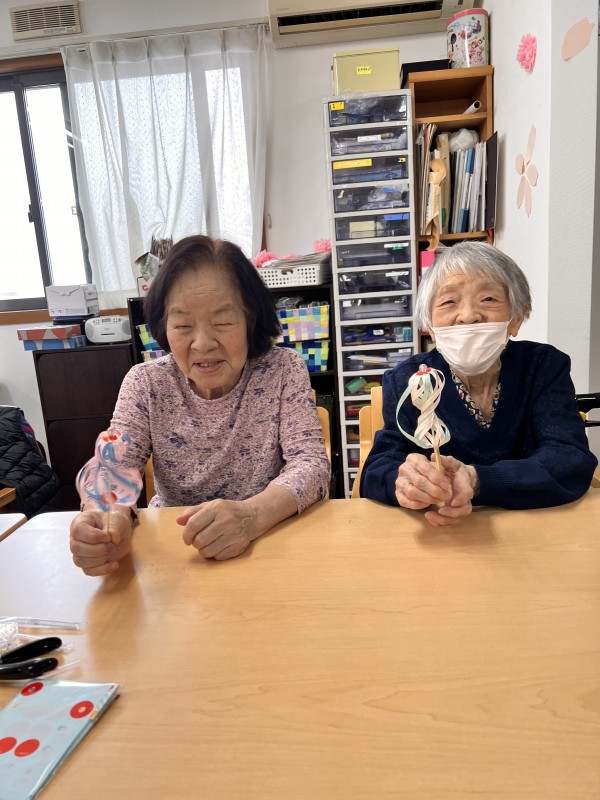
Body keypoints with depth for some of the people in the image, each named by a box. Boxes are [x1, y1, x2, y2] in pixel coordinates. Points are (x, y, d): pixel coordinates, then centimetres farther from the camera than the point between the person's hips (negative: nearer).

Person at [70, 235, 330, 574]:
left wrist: (253, 514, -35)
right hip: (172, 549, 2)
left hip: (269, 541, -1)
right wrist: (107, 516, -33)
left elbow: (310, 463, -15)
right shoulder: (145, 383, -3)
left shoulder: (284, 370, -8)